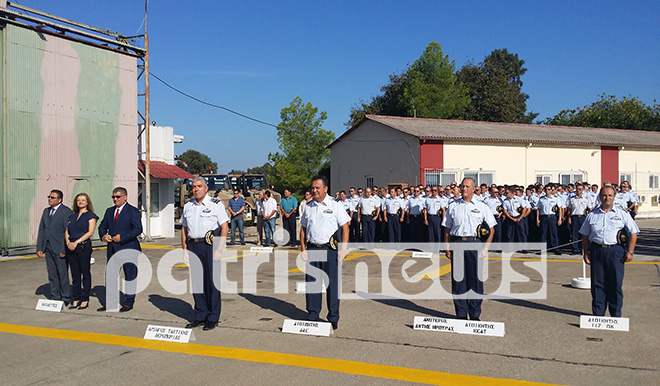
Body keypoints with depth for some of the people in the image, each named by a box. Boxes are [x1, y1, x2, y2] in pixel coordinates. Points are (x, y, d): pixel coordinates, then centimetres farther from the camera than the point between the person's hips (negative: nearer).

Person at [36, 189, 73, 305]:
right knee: (52, 274, 11)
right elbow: (41, 231, 15)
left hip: (59, 248, -7)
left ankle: (65, 298, 8)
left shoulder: (66, 212, -9)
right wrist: (39, 248, 8)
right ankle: (55, 297, 20)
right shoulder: (46, 211, 14)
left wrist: (64, 250, -16)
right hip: (48, 248, 7)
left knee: (63, 274, 0)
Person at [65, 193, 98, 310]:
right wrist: (68, 242, -5)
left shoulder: (90, 216, 1)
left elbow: (90, 232, -9)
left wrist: (77, 242, -15)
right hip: (71, 247, 5)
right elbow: (67, 231, 15)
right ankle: (75, 300, 12)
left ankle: (85, 300, 3)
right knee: (75, 274, 8)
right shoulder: (72, 216, 18)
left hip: (84, 246, -5)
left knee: (85, 273, -1)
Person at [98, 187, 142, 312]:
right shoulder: (109, 211, 14)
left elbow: (138, 229, -14)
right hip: (112, 249, 6)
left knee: (130, 276, 1)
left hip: (128, 249, -6)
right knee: (110, 276, 8)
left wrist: (121, 237, -18)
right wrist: (103, 235, -2)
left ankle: (128, 303, 10)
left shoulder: (132, 211, -6)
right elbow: (102, 226, 20)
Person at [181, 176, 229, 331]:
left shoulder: (216, 204, -2)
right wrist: (185, 250, 9)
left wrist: (219, 249, -13)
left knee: (211, 281, -2)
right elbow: (184, 229, 17)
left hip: (209, 244, -5)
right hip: (193, 245, 5)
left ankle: (213, 318, 8)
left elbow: (224, 228, -5)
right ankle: (200, 316, 19)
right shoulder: (188, 206, 13)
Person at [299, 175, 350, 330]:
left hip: (330, 249, -4)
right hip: (312, 248, 4)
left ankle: (333, 318, 9)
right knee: (311, 282, 6)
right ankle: (312, 315, 18)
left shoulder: (335, 206, -1)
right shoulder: (309, 207, 12)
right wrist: (303, 248, 7)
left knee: (332, 283, 0)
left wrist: (343, 249, -10)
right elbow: (303, 228, 16)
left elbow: (345, 227, -3)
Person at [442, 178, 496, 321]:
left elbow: (491, 229, 6)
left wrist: (485, 248, -4)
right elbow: (447, 229, 12)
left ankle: (475, 315, 10)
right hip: (457, 243, 1)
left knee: (475, 279, 0)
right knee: (458, 278, 2)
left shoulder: (482, 207, 7)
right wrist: (447, 248, 2)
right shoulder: (453, 206, 12)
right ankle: (461, 314, 12)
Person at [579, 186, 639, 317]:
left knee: (616, 283, -1)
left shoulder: (622, 213, 6)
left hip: (615, 251, -2)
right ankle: (598, 313, 12)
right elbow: (585, 235, 15)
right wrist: (585, 252, 7)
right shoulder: (592, 214, 12)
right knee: (597, 283, 3)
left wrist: (630, 252, -2)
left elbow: (633, 233, 6)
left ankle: (616, 314, 9)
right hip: (596, 250, 2)